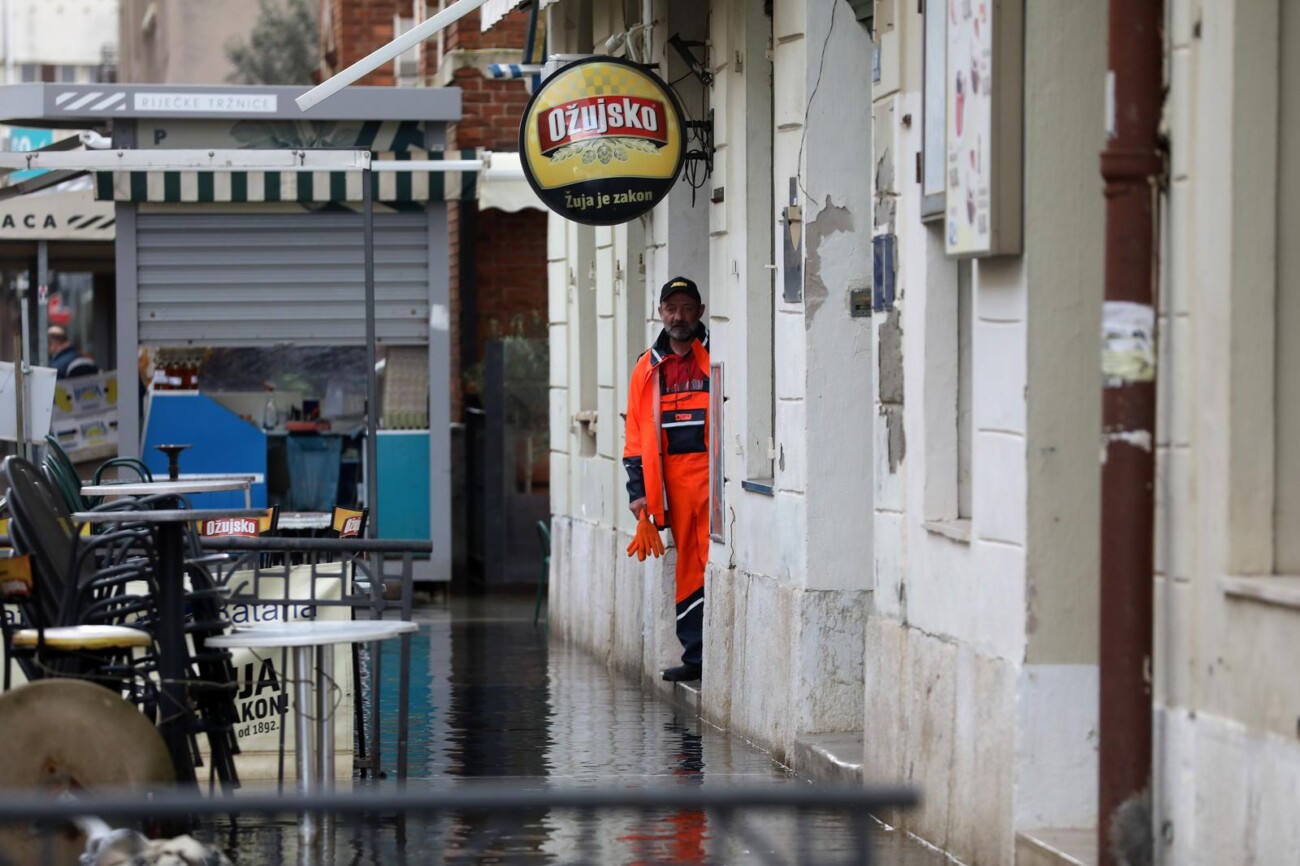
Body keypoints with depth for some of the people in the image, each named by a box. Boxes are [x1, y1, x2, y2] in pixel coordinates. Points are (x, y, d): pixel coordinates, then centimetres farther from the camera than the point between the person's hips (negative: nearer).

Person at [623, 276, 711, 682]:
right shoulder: (649, 367, 15)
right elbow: (637, 433, 17)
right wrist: (638, 489, 9)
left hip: (711, 471, -5)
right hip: (672, 477, 5)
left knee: (712, 563, -12)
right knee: (686, 568, 7)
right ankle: (695, 655, 10)